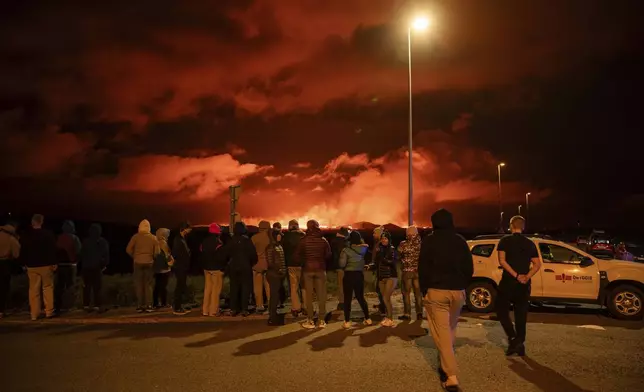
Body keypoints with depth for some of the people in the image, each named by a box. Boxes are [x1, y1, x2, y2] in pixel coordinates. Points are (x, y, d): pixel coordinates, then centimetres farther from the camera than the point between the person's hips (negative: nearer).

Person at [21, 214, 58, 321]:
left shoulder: (26, 236, 1)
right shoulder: (48, 234, -8)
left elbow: (22, 251, 7)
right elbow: (53, 250, -10)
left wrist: (25, 263, 18)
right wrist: (54, 263, -6)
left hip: (32, 266, 2)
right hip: (46, 265, -2)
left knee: (33, 290, 7)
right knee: (47, 288, 7)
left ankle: (34, 314, 7)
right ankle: (49, 311, 4)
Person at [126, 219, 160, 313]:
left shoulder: (135, 237, -4)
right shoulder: (153, 238, 0)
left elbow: (128, 249, -5)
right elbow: (157, 252, -2)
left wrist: (134, 257, 11)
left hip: (138, 263, -1)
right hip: (149, 263, 1)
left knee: (139, 285, 6)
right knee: (148, 285, 8)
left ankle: (139, 306, 5)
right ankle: (148, 306, 3)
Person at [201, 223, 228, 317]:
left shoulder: (204, 242, 8)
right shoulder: (218, 243, -17)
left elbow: (201, 256, 13)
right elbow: (222, 257, -19)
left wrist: (204, 265, 19)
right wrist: (223, 267, -6)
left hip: (207, 268, 8)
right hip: (216, 269, -7)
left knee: (207, 289, 13)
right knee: (215, 290, -2)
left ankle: (205, 310, 17)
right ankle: (213, 311, 0)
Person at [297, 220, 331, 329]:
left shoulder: (304, 240, -8)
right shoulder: (323, 240, -4)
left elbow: (298, 255, -3)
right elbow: (328, 255, 0)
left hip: (308, 269, -1)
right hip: (320, 269, 1)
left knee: (309, 295, 6)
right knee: (321, 295, 7)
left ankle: (310, 321, 7)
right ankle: (321, 320, 10)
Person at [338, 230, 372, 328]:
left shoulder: (346, 250, -13)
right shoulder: (363, 249, 0)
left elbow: (342, 264, -19)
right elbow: (366, 245, 24)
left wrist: (345, 267, 2)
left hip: (349, 275, -4)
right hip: (359, 275, 4)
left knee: (347, 299, 3)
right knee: (361, 297, 17)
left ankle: (347, 322, 4)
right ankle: (368, 319, 20)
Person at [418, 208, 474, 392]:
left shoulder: (428, 241, -4)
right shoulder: (460, 241, 6)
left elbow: (423, 268, -5)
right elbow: (469, 267, 7)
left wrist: (424, 290, 4)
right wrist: (462, 286, 16)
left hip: (436, 290, -4)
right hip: (457, 291, 4)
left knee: (442, 332, -4)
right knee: (450, 330, 19)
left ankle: (451, 376, -10)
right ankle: (445, 365, 26)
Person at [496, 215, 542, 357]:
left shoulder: (505, 240, -4)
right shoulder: (530, 243, 9)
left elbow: (502, 260, -15)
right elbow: (537, 264, 4)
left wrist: (515, 275, -15)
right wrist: (527, 277, -6)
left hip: (508, 282, -4)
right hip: (524, 284, 4)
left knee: (502, 311, 8)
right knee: (521, 314, 11)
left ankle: (513, 338, -6)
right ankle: (520, 345, 15)